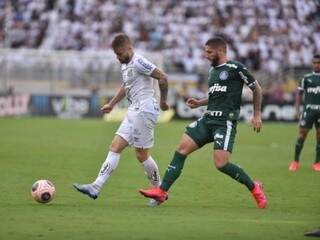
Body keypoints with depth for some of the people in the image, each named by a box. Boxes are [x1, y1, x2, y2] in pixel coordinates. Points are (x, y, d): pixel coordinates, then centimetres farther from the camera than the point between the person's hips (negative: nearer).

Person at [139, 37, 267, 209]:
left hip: (225, 122, -8)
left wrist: (257, 115, -2)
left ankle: (254, 188, 4)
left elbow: (256, 89, 1)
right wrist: (199, 103, 14)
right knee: (182, 149, -3)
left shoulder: (235, 68, -6)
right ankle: (162, 191, -2)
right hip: (208, 119, 8)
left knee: (221, 164, -18)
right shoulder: (212, 70, 18)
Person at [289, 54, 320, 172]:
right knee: (302, 133, -4)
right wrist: (297, 109, 1)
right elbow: (299, 94, 9)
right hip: (308, 108, -1)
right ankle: (295, 161, 3)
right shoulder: (306, 78, 7)